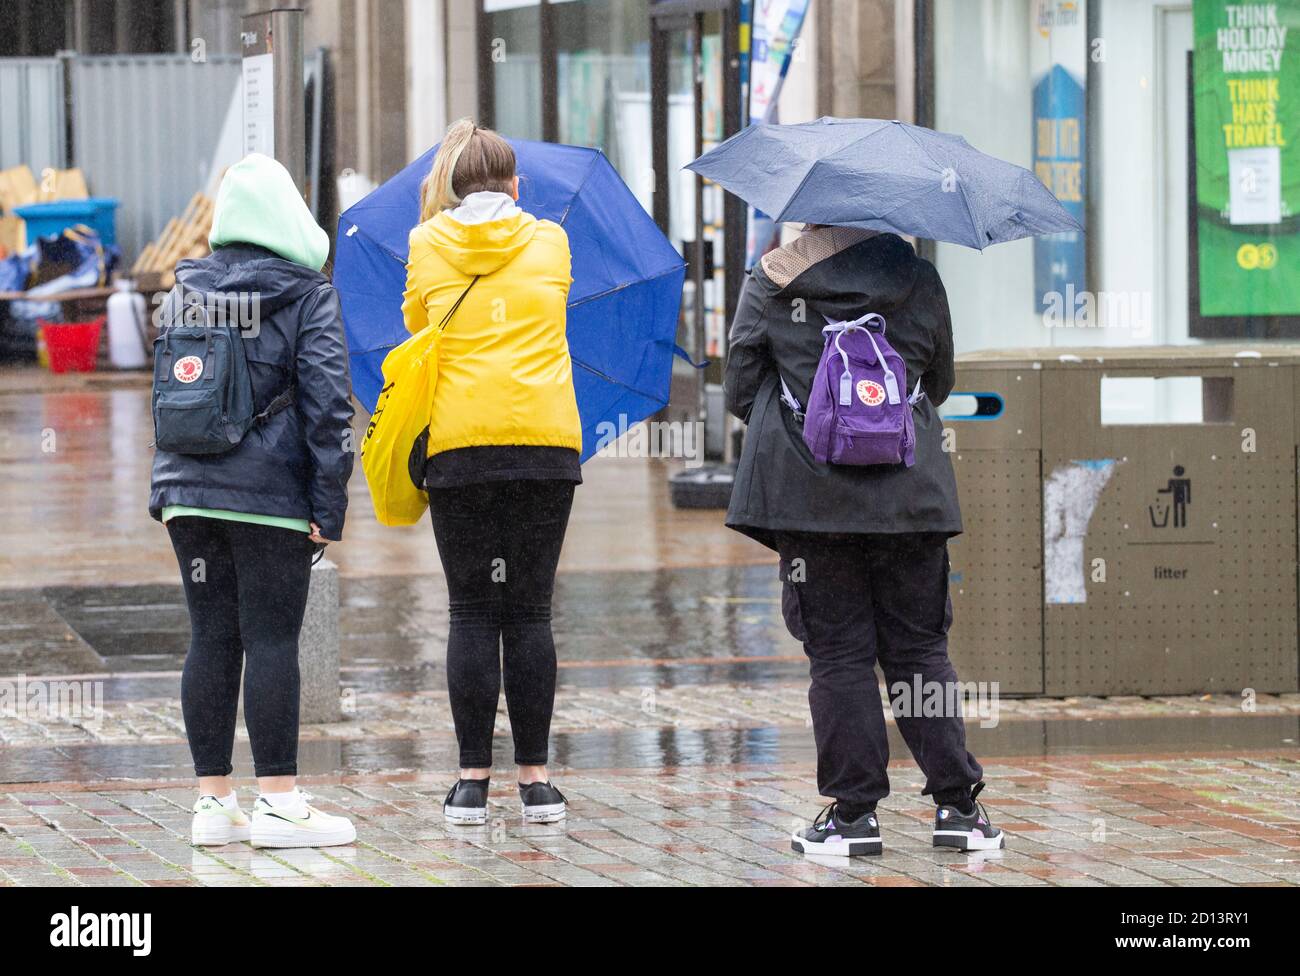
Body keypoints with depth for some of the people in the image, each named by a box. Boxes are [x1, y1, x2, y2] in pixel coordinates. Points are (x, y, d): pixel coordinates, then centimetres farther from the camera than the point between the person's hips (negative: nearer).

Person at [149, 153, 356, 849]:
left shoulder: (187, 290, 9)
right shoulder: (307, 295, -5)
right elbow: (327, 401, -10)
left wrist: (168, 488, 18)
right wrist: (329, 504, -8)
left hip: (189, 490, 5)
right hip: (270, 495, -5)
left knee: (211, 637, 7)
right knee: (271, 639, -3)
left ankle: (212, 800, 9)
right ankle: (277, 803, -3)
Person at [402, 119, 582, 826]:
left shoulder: (428, 247, 5)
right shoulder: (549, 242, 10)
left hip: (459, 445, -1)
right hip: (545, 438, 1)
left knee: (472, 612, 2)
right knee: (529, 612, 4)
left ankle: (472, 780, 0)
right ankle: (534, 780, 3)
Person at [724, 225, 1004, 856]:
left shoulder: (769, 282, 0)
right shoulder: (919, 280, 6)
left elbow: (740, 389, 4)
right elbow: (940, 383, 17)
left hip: (810, 497, -2)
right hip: (908, 496, 2)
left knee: (837, 654, 2)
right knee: (920, 650, 8)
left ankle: (853, 811, 1)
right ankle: (957, 804, 6)